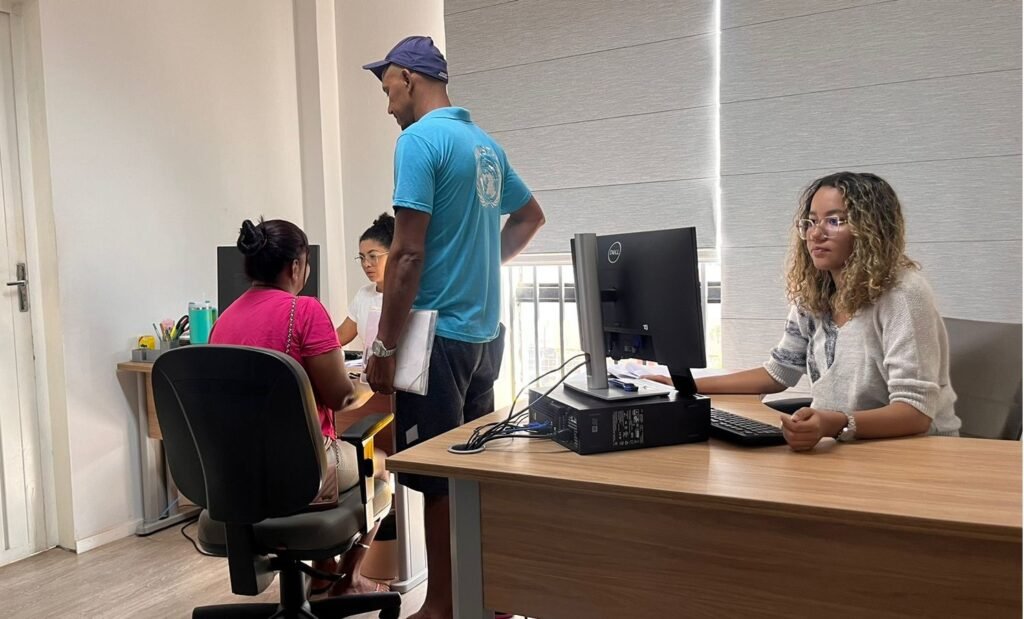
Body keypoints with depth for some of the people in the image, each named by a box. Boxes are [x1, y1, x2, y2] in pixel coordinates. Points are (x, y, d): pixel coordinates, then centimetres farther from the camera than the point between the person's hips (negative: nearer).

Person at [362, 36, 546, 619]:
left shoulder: (420, 140, -12)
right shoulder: (486, 143, 14)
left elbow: (408, 253, -18)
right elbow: (531, 216, 27)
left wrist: (383, 346, -13)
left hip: (441, 334, -8)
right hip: (485, 332, 9)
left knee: (439, 477, 2)